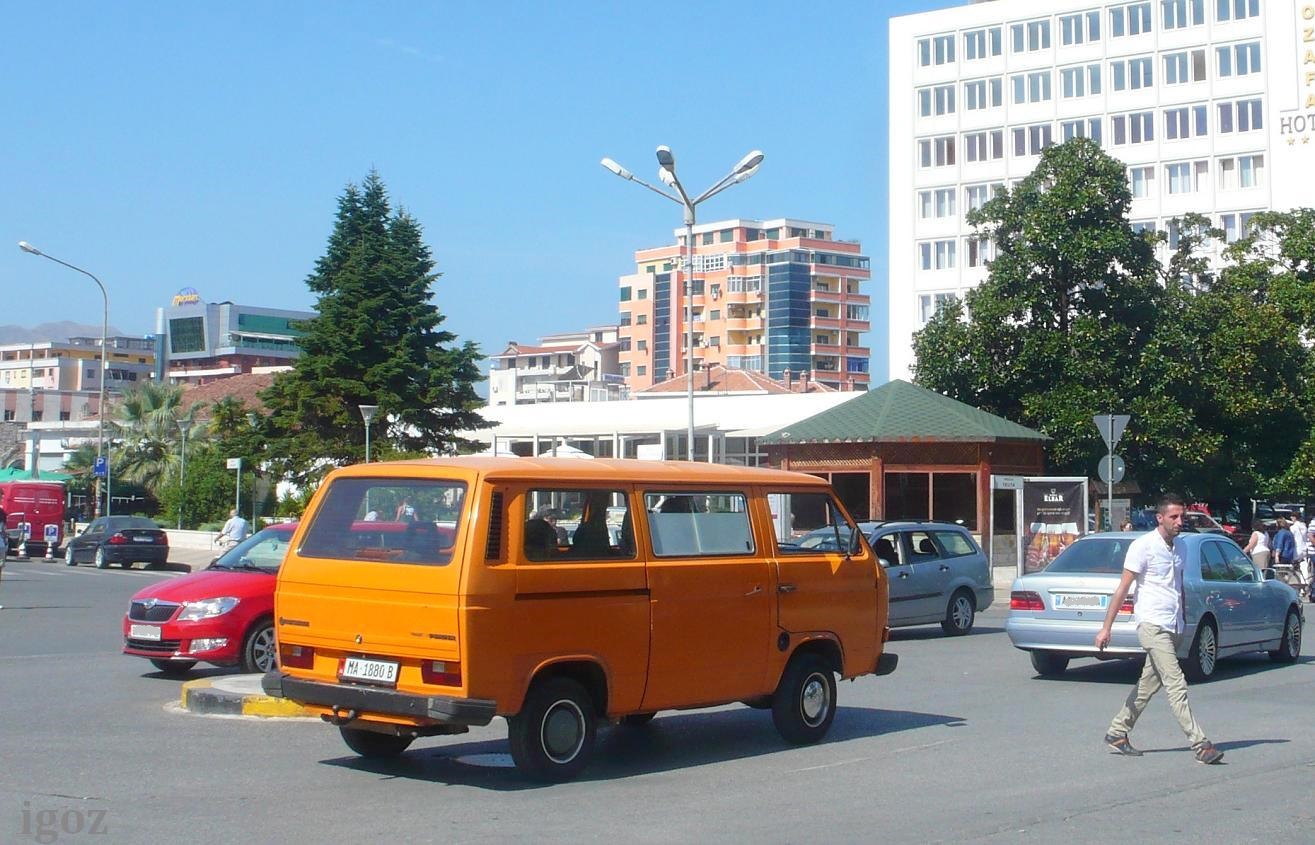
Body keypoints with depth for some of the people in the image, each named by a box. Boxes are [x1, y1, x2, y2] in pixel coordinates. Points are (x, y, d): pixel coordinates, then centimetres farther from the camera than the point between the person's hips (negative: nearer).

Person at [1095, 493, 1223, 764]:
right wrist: (1106, 628, -11)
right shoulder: (1143, 546, -10)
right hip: (1152, 624, -8)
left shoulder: (1180, 546, 12)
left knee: (1148, 685, 12)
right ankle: (1200, 745, -15)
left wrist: (1183, 620, 23)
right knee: (1176, 685, -13)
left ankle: (1117, 733, 23)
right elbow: (1123, 589, -9)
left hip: (1173, 627, 8)